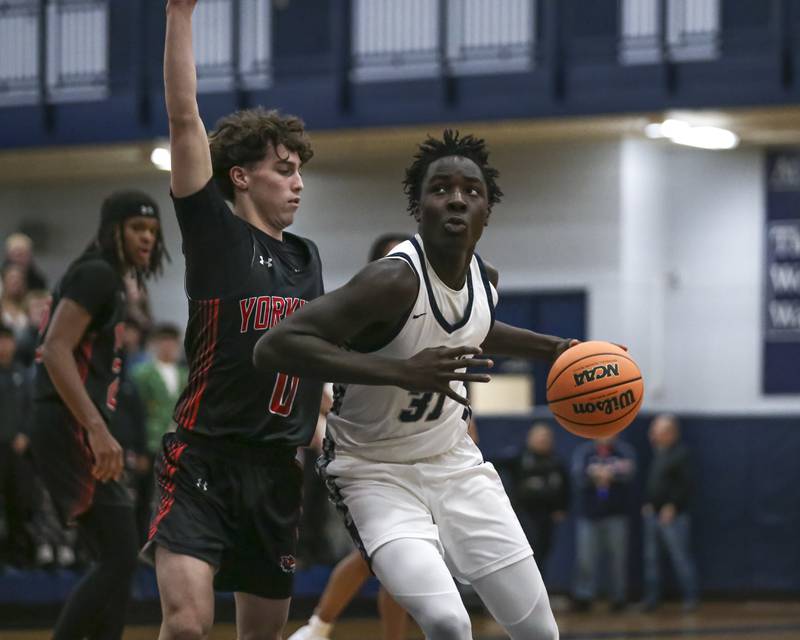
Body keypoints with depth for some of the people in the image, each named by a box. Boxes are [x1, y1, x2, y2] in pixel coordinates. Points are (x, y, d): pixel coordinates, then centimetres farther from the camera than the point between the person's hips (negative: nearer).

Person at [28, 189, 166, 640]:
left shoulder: (110, 282, 22)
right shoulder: (96, 274, -9)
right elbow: (56, 351, -21)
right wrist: (97, 429, -28)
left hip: (81, 433, 11)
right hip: (72, 430, -11)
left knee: (118, 560, 11)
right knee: (120, 560, -13)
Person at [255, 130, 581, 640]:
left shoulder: (485, 278, -3)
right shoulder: (395, 281, -27)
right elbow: (275, 347, -37)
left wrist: (550, 348, 13)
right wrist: (403, 372, -44)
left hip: (455, 463, 7)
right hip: (377, 474, -7)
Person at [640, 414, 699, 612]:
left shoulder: (680, 454, -10)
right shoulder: (657, 453, 14)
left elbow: (686, 485, -15)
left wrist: (672, 506, -17)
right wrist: (648, 503, 11)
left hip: (673, 516, -8)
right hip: (652, 514, 8)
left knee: (681, 558, -5)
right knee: (651, 558, 9)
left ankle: (690, 598, 1)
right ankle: (651, 598, 15)